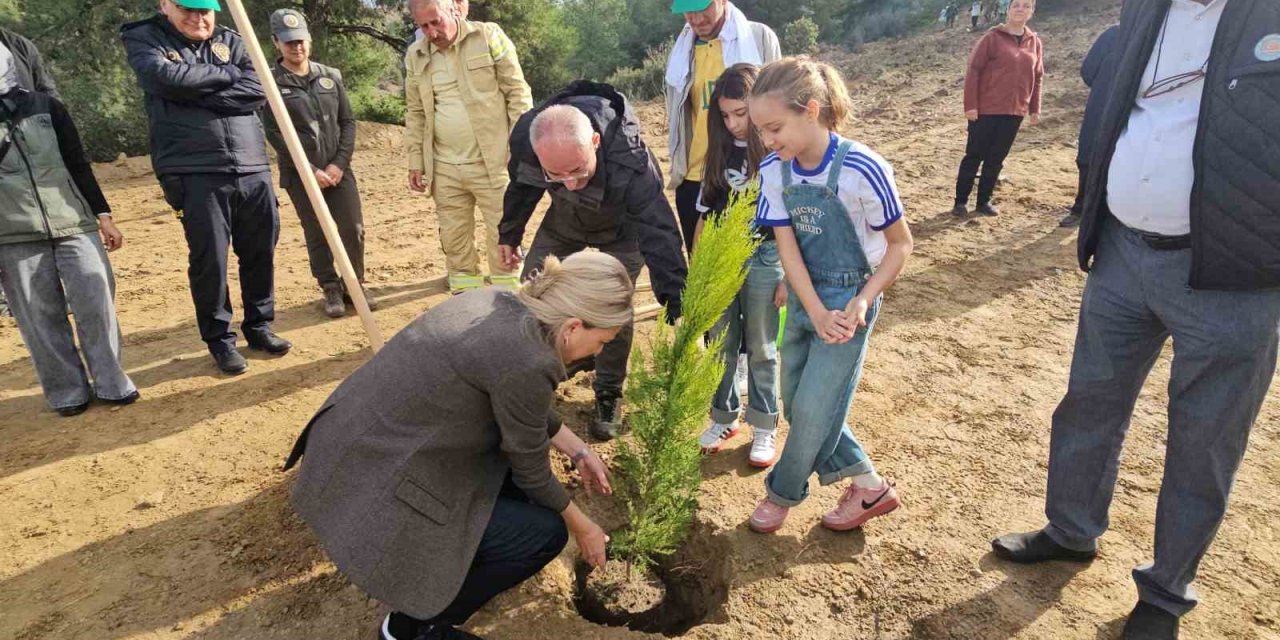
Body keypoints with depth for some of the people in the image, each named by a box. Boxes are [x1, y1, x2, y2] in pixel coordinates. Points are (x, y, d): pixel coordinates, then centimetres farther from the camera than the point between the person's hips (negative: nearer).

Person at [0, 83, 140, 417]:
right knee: (40, 318, 3)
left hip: (74, 226, 1)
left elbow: (79, 164, 10)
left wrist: (103, 216, 6)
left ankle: (111, 383, 9)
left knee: (96, 304, -2)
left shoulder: (45, 107, 9)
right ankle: (68, 392, 13)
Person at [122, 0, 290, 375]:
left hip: (253, 169, 3)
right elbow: (166, 77, -14)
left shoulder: (230, 41, 14)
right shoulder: (143, 38, 7)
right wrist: (226, 74, -3)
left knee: (260, 254, 8)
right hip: (195, 174, -3)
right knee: (209, 261, 0)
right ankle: (219, 340, 16)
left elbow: (257, 92, -2)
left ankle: (259, 327, 25)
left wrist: (198, 94, -8)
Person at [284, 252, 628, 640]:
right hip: (370, 490, -9)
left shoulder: (500, 303, 0)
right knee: (545, 531, -1)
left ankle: (434, 564, 27)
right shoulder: (526, 361, -25)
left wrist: (579, 451, 22)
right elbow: (531, 472, -9)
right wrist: (582, 527, 8)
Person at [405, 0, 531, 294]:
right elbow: (415, 113, 14)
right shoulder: (415, 56, 8)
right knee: (454, 240, 10)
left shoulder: (489, 37, -3)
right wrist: (416, 161, 9)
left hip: (492, 162, -4)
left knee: (504, 236, 0)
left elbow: (518, 93, -4)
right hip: (444, 168, 4)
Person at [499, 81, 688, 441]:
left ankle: (608, 394, 8)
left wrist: (678, 312, -50)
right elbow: (521, 185, -8)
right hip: (566, 219, 5)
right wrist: (509, 234, 8)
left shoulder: (631, 160, -46)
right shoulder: (525, 137, -32)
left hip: (623, 226, -4)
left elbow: (660, 236, -46)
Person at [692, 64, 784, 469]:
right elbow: (705, 210, 10)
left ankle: (765, 427, 23)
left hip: (764, 257, -4)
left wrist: (789, 276, -10)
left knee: (761, 348, 8)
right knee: (721, 344, 11)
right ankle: (723, 418, 28)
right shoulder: (721, 150, 4)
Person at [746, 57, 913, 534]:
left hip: (849, 301, -6)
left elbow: (900, 244, -10)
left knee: (813, 410, -1)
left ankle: (783, 494, 24)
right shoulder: (773, 171, -8)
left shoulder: (861, 170, -23)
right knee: (797, 404, 12)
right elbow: (787, 247, -9)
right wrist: (817, 314, -20)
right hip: (806, 299, 6)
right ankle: (868, 486, 28)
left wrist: (863, 302, -21)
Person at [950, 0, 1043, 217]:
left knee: (996, 159, 8)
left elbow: (1038, 77, 14)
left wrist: (1034, 109, 11)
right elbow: (973, 71, -8)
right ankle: (961, 201, 10)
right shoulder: (993, 38, -6)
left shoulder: (1035, 42, 8)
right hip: (985, 110, -4)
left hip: (1015, 112, 4)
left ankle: (984, 201, 18)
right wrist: (970, 105, -13)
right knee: (974, 155, 2)